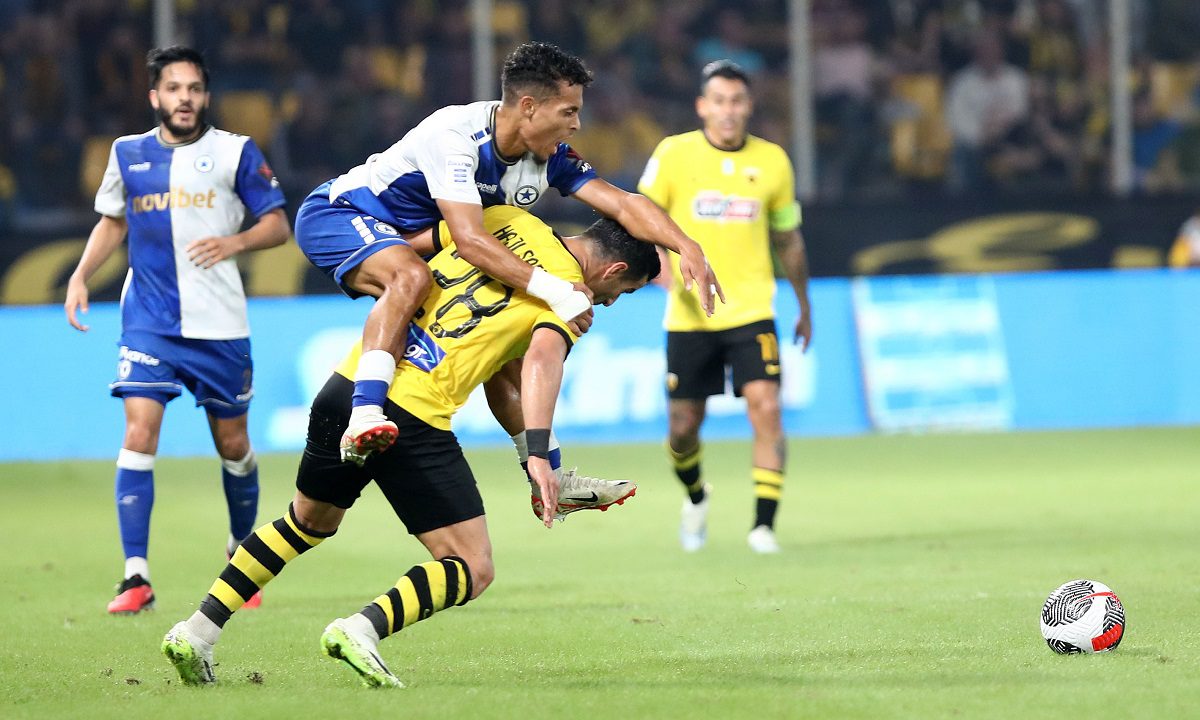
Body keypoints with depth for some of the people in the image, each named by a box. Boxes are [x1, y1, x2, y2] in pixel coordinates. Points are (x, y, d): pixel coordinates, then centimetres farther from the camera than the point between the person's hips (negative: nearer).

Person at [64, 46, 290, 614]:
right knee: (139, 432, -14)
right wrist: (81, 275, 7)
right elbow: (112, 221, 21)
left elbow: (278, 225, 2)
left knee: (232, 444, 7)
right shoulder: (128, 154, 7)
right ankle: (136, 577, -14)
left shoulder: (235, 152, 0)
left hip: (219, 324, -1)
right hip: (147, 321, 1)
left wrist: (236, 242, -18)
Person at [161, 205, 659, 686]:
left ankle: (196, 633, 26)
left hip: (345, 387, 7)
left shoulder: (506, 219, 16)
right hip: (413, 420, -7)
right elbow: (542, 359, -20)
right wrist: (538, 454, -28)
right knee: (472, 571, 1)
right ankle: (363, 628, -22)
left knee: (309, 522, 30)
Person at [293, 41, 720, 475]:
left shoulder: (550, 155, -9)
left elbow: (622, 203, -10)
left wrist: (687, 248, -26)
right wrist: (555, 291, -44)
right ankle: (363, 421, -50)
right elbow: (469, 240, -41)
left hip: (410, 238, 8)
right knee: (411, 276, -39)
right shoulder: (455, 136, -32)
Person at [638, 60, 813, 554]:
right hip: (689, 316, 0)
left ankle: (764, 524, -12)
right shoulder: (674, 154, -3)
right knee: (684, 429, 5)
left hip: (751, 312, 0)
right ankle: (696, 496, 37)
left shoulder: (771, 161, 3)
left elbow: (788, 239, 16)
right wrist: (665, 265, -17)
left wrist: (804, 306, 22)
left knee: (766, 409, -17)